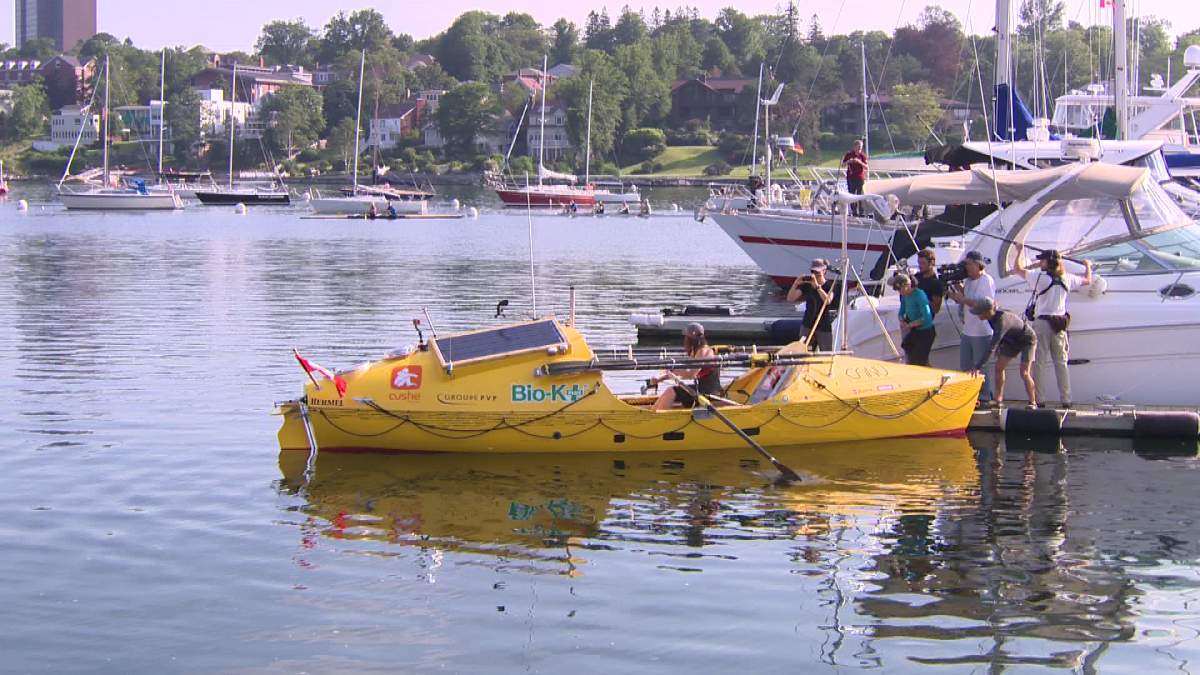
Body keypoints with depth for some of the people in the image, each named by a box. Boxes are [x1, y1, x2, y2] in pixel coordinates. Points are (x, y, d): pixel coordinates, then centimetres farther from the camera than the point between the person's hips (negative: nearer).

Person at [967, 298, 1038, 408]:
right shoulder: (992, 316, -17)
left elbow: (991, 347, -46)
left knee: (1024, 373, -16)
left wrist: (978, 366, -48)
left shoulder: (1002, 321, -41)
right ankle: (998, 400, 5)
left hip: (1027, 340, -8)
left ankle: (1033, 402, 0)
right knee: (999, 367, -1)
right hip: (1012, 341, 8)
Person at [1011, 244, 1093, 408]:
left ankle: (1040, 399, -2)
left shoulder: (1039, 277, -10)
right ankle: (1065, 399, 8)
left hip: (1042, 322, -4)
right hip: (1060, 324, 4)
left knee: (1039, 363, 0)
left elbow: (1017, 269, -1)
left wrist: (1020, 251, 15)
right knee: (1061, 363, 8)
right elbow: (1088, 281, 20)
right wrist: (1088, 266, 41)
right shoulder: (1066, 279, 4)